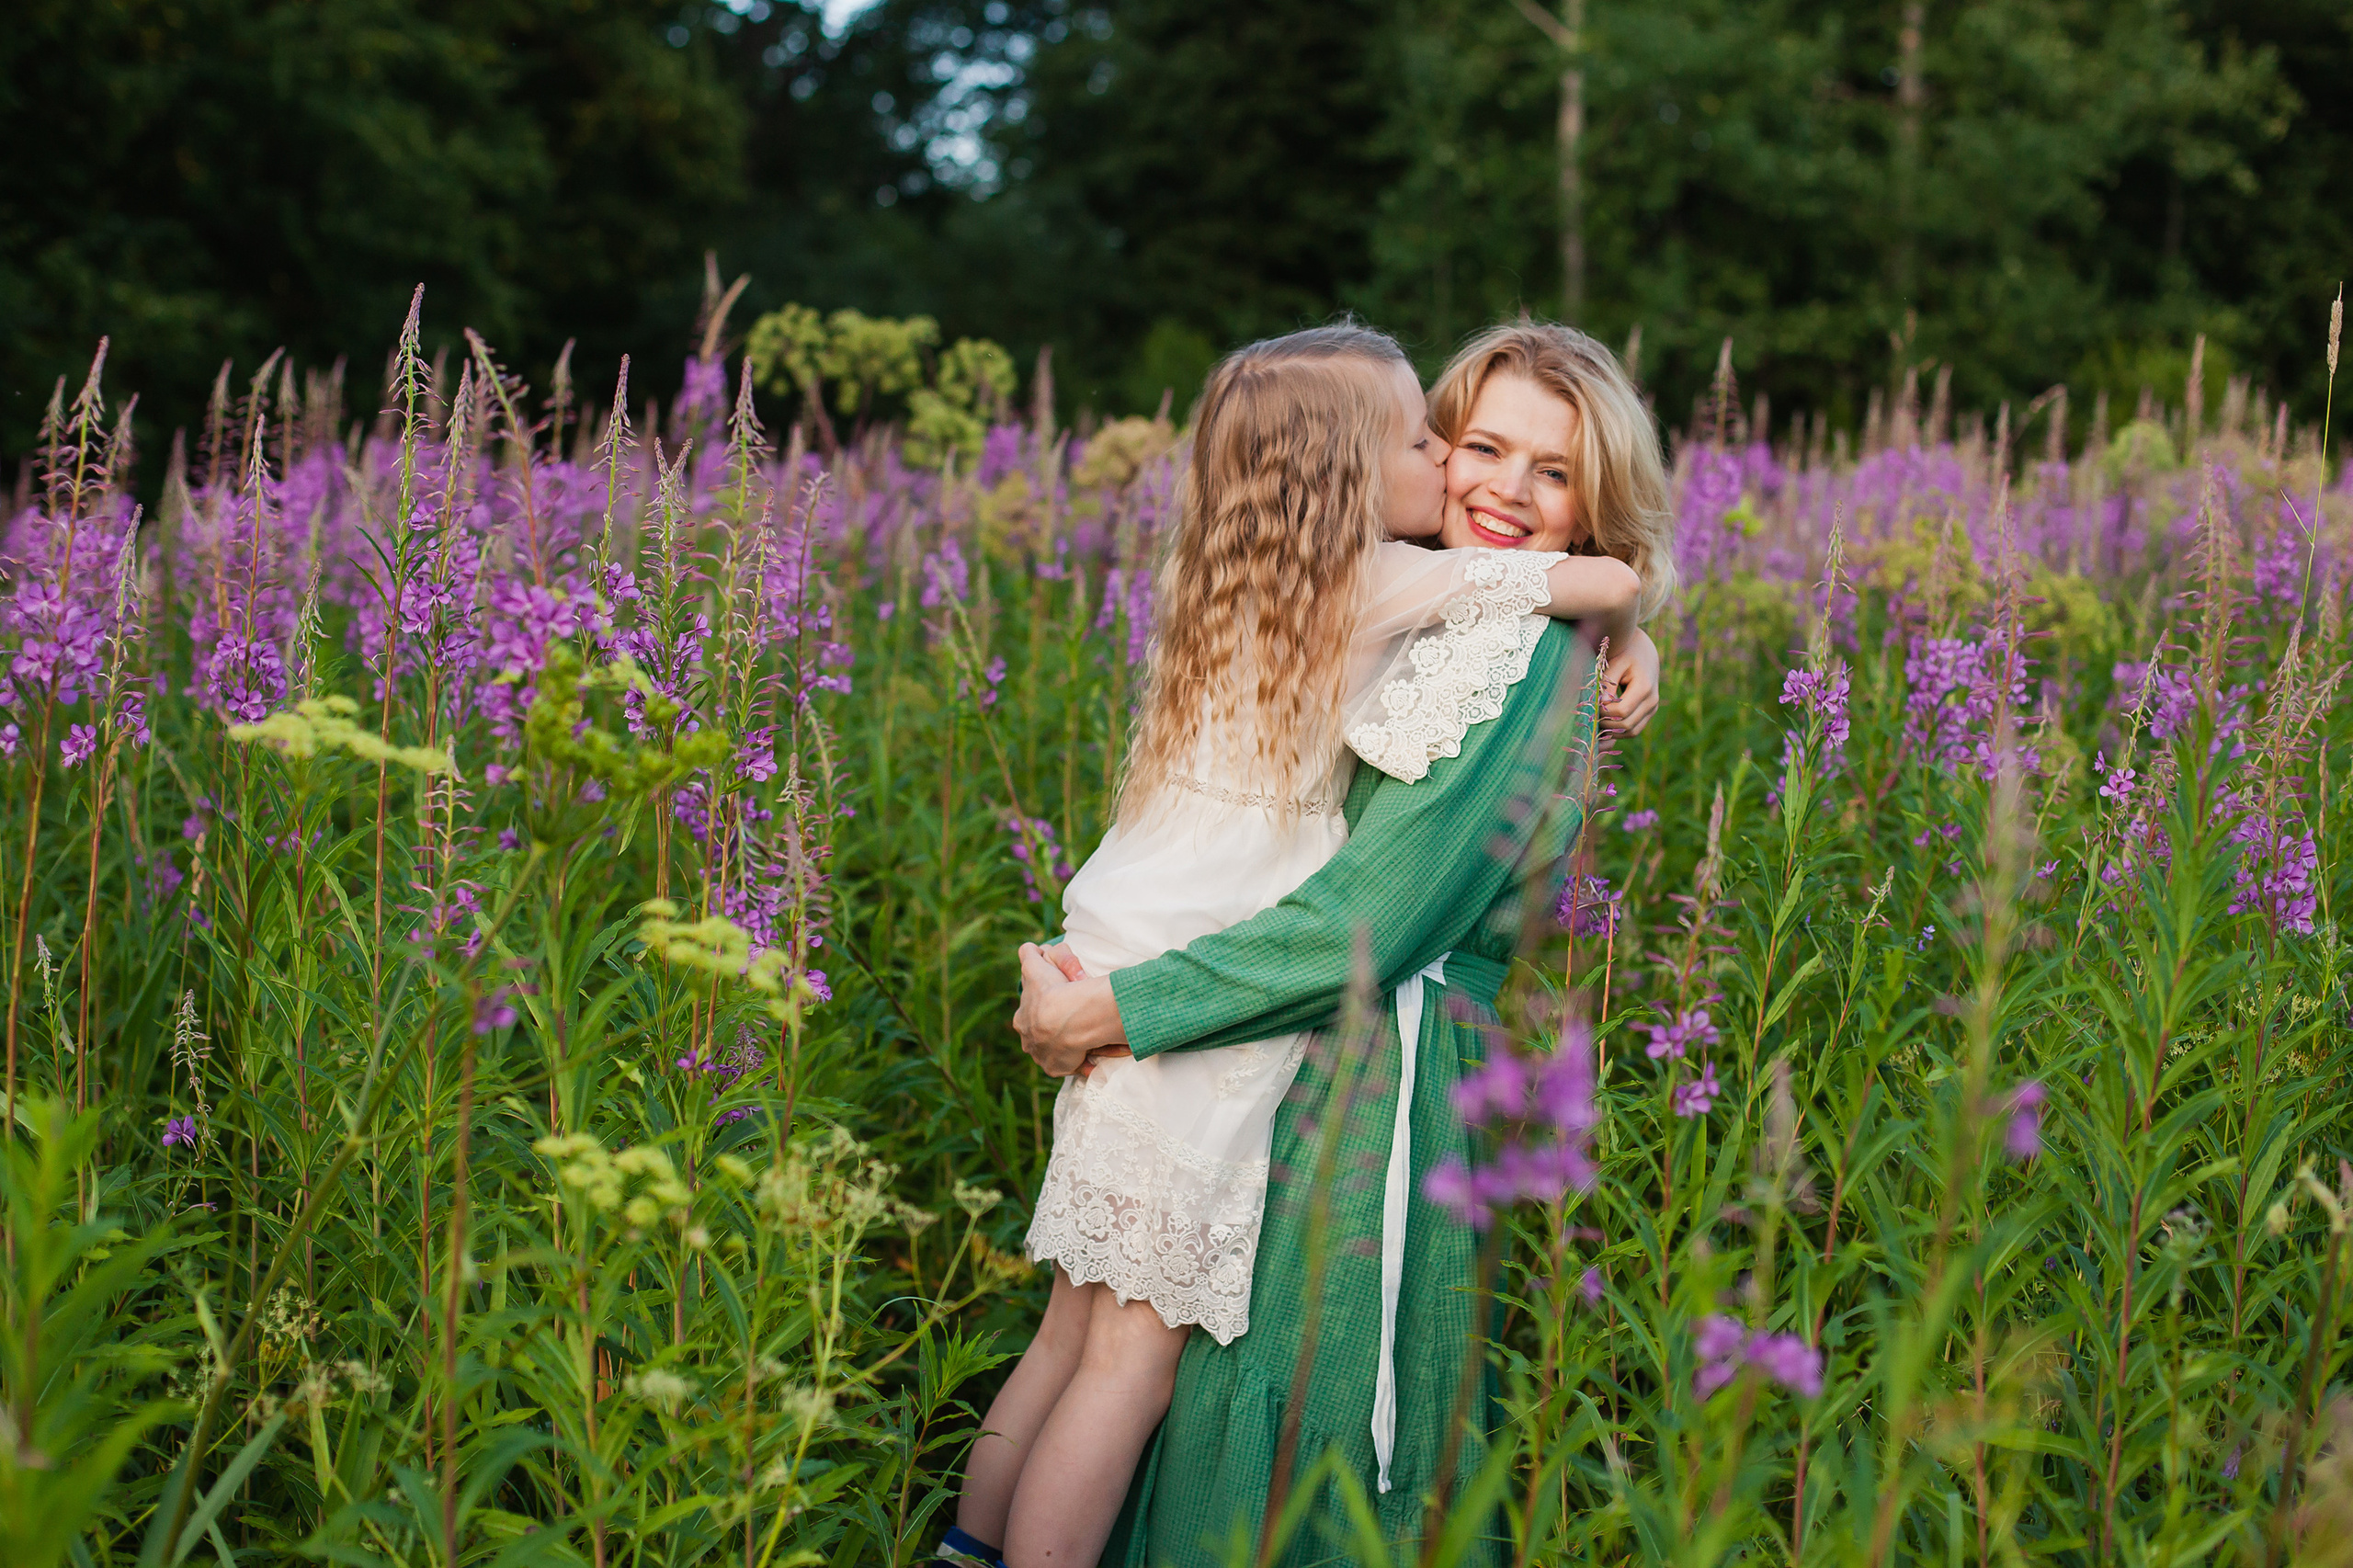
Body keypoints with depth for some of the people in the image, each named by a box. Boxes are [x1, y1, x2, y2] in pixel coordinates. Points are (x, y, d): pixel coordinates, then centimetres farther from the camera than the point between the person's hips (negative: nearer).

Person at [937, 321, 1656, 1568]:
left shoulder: (1230, 578, 12)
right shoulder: (1387, 586, -10)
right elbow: (1613, 582, -10)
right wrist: (1606, 633, 11)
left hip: (1120, 969, 8)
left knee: (1081, 1326, 17)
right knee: (1138, 1349, 0)